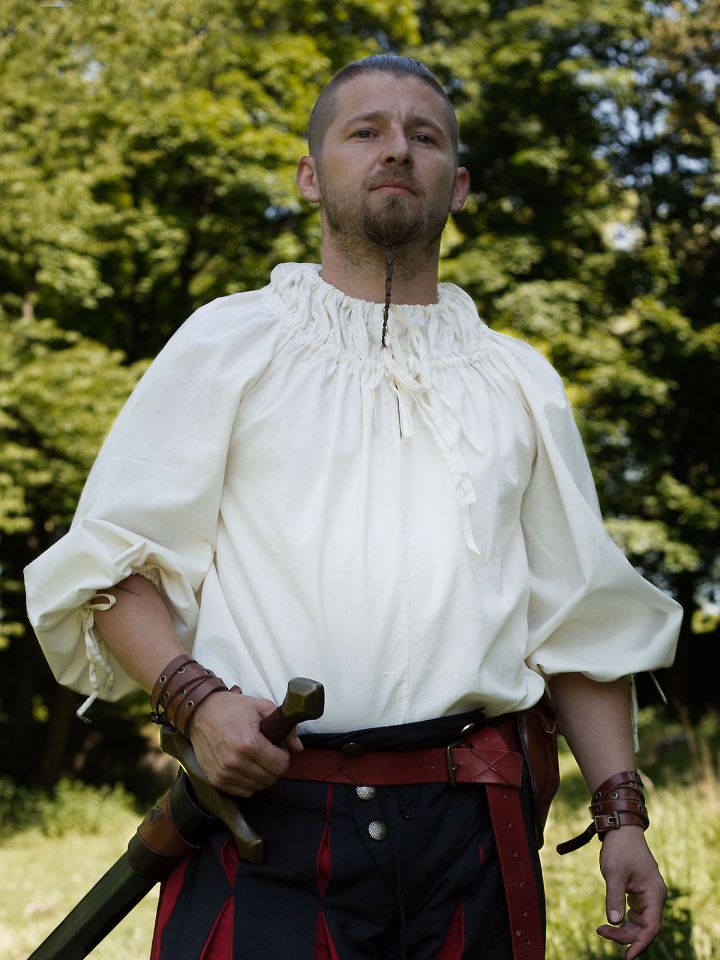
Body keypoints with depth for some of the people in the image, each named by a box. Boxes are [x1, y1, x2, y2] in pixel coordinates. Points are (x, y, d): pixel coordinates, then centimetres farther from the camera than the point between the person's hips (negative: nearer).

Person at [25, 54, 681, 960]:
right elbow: (112, 563, 3)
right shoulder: (225, 343, 8)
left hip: (471, 838, 3)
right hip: (266, 810, -2)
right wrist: (196, 697, -15)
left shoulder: (519, 382, 16)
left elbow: (579, 619, 15)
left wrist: (621, 813, 6)